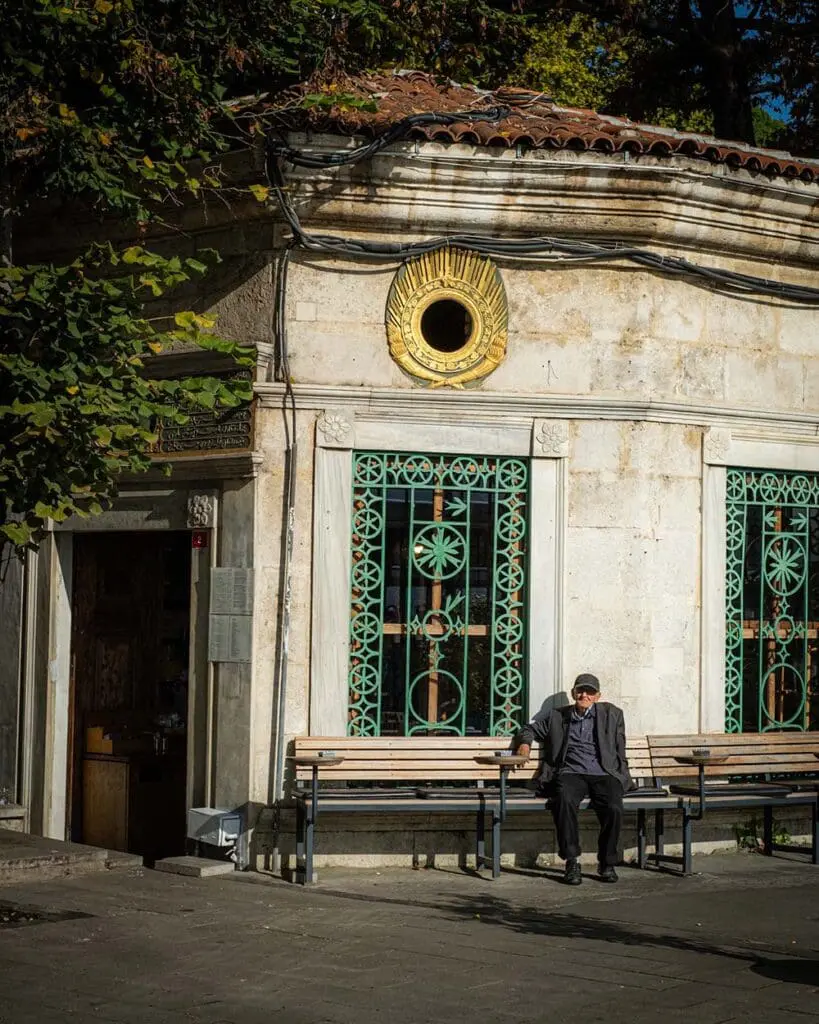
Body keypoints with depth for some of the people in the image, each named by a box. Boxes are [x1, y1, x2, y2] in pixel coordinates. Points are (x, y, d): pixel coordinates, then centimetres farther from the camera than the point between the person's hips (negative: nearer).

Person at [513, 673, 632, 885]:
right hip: (570, 773, 0)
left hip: (604, 774, 0)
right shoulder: (556, 717, 21)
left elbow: (620, 751, 21)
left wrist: (621, 777, 9)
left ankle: (607, 864, -12)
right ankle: (571, 863, -27)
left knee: (614, 808, -31)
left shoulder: (611, 714, 20)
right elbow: (530, 729, 31)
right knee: (564, 801, -35)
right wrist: (525, 742, 9)